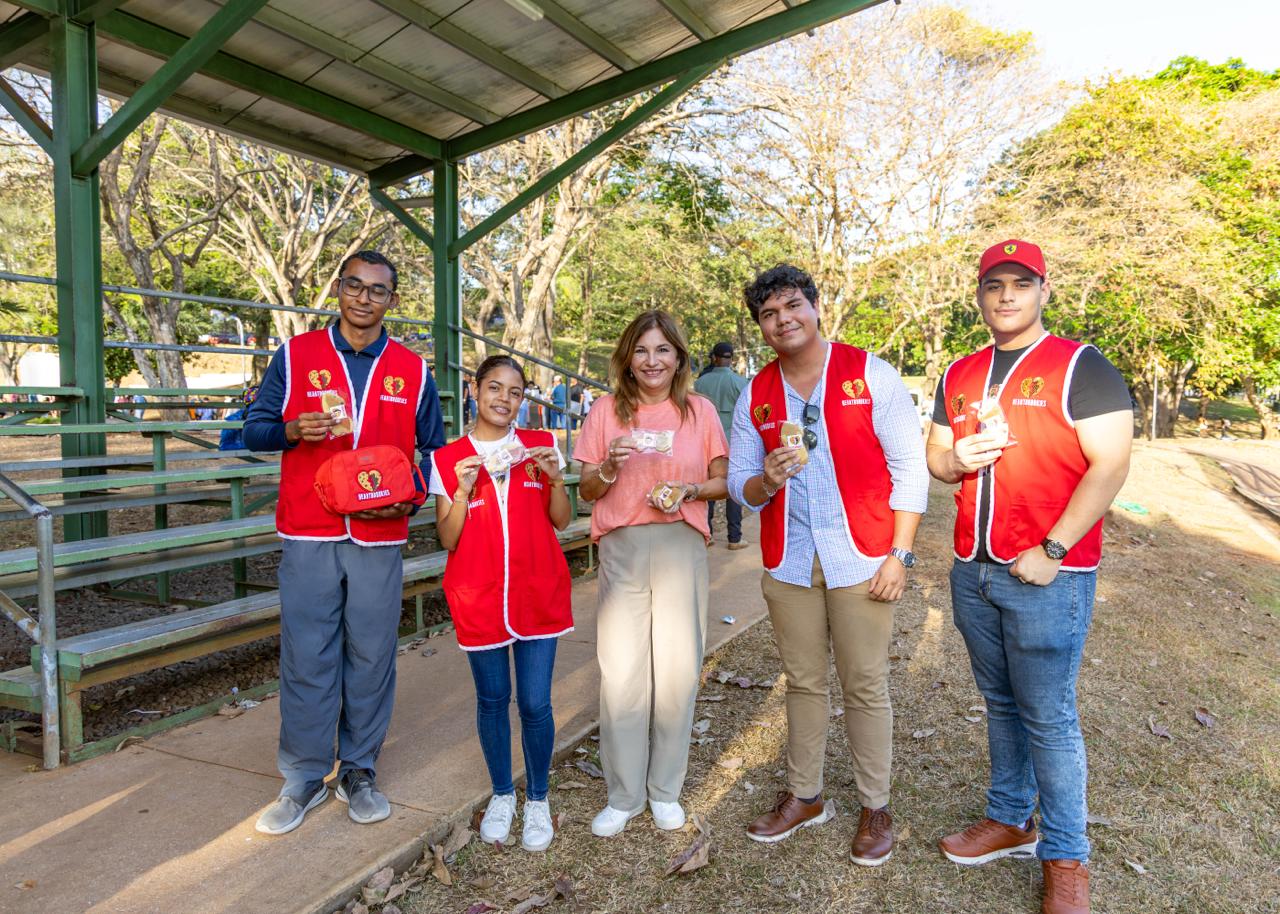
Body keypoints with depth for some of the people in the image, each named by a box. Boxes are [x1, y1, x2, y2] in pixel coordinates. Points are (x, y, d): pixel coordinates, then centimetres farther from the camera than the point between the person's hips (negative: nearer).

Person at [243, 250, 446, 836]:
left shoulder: (412, 370, 8)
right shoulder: (296, 355, 6)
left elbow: (433, 449, 13)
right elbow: (254, 428, 8)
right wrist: (292, 430, -14)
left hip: (380, 537, 1)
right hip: (308, 536, -1)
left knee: (371, 658, 7)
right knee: (306, 660, 3)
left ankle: (359, 772, 23)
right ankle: (305, 779, 19)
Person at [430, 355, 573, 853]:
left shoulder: (541, 446, 3)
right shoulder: (449, 460, 0)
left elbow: (561, 521, 5)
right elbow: (447, 540, -2)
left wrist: (555, 478, -12)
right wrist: (463, 490, -16)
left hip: (538, 592, 0)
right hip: (479, 597, 0)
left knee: (535, 703, 3)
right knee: (492, 699, 13)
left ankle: (538, 799, 25)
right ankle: (502, 794, 34)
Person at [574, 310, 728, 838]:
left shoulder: (699, 410, 5)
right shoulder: (608, 410, 5)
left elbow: (723, 481, 9)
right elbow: (587, 490, 7)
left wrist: (689, 489, -11)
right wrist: (609, 468, -14)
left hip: (681, 546, 0)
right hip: (622, 547, 0)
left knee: (678, 670, 5)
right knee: (621, 674, 1)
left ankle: (665, 789, 24)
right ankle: (623, 795, 18)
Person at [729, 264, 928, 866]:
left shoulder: (870, 375, -3)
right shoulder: (755, 397, 7)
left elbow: (909, 466, -4)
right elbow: (739, 486, 9)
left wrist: (899, 554, -9)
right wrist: (765, 481, -15)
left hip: (859, 560, -3)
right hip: (788, 562, 3)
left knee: (865, 687, 5)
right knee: (803, 682, 14)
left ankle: (875, 806, 23)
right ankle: (803, 795, 31)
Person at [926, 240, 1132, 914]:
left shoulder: (1081, 367, -5)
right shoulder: (958, 376, 12)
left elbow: (1111, 464, -12)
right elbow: (934, 458, 17)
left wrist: (1052, 550, -17)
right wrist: (958, 458, -7)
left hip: (1048, 574, -5)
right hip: (973, 572, 6)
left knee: (1048, 716, 1)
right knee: (1000, 704, 16)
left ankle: (1065, 858, 16)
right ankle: (1009, 820, 32)